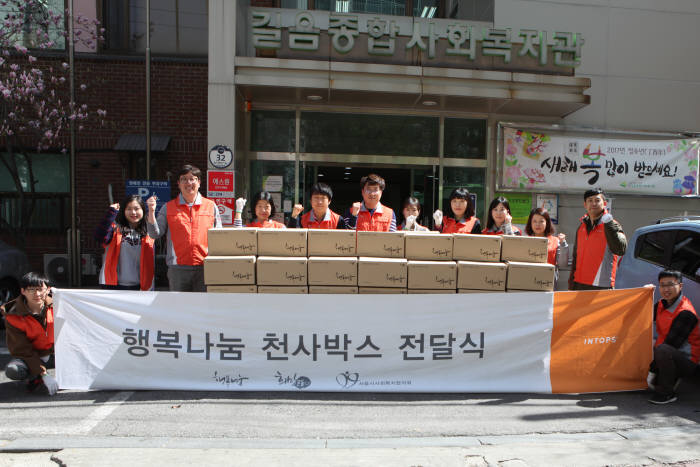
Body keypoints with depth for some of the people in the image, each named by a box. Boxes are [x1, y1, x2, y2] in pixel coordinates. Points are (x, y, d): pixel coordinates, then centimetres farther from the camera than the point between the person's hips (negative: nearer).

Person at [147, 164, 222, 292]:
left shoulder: (211, 206, 10)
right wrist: (151, 211, -6)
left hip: (205, 267, 0)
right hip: (177, 268, 0)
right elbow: (155, 234, 6)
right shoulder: (168, 207, 10)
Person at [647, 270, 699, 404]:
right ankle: (672, 378, 19)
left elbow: (671, 343, -24)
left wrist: (652, 370, -22)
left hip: (688, 362, -8)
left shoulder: (685, 313, -23)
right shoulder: (661, 304, 3)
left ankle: (666, 393, -21)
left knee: (663, 350, -37)